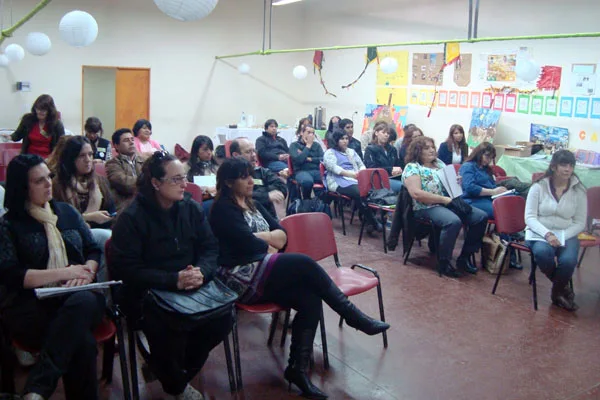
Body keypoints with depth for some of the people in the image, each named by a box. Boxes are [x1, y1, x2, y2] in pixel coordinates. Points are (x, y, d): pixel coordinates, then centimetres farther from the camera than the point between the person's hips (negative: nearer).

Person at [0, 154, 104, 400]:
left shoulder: (67, 211, 19)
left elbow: (93, 250, 18)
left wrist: (87, 272, -7)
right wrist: (63, 273, -12)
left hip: (78, 298, 3)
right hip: (31, 305, -3)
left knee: (84, 302, -38)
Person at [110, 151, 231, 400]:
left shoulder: (192, 208, 3)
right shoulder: (132, 218, -12)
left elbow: (210, 248, 2)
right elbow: (127, 269, -18)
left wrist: (201, 272, -22)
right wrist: (173, 280, -28)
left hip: (191, 289, 5)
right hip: (148, 294, -4)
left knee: (222, 320, -17)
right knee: (170, 331, -30)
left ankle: (176, 370, 14)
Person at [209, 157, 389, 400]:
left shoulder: (252, 205, 19)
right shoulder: (223, 209, -5)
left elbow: (283, 236, 11)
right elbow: (248, 244, -17)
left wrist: (258, 236, -7)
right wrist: (271, 245, 0)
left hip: (263, 272, 8)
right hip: (241, 277, -8)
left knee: (311, 301, -19)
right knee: (304, 263, -24)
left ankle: (298, 368, -12)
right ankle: (355, 318, -12)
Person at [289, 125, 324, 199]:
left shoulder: (316, 145, 19)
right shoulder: (294, 145, 7)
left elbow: (323, 159, 5)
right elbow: (298, 160, -11)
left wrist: (309, 159, -4)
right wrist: (308, 146, -4)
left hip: (316, 170, 4)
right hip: (302, 171, -3)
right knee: (307, 181, -40)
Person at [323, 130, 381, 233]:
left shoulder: (351, 152, 29)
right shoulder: (329, 153, 9)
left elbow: (361, 165, 23)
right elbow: (334, 168, -7)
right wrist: (352, 174, -18)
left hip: (356, 179, 5)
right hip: (340, 182, -5)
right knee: (359, 193, -35)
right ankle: (373, 222, -28)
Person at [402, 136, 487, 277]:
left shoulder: (439, 163, 17)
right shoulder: (412, 168, -6)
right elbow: (416, 193, -19)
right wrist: (443, 199, -19)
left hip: (449, 202, 8)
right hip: (428, 208, -8)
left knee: (481, 217, -9)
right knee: (454, 222, -36)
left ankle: (465, 257, 2)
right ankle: (444, 262, -17)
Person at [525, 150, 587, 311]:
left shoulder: (578, 191, 3)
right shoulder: (539, 186, -2)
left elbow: (580, 223, 3)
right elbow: (529, 217, -5)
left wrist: (561, 237, -14)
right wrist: (547, 234, -21)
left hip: (567, 235, 1)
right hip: (539, 233, -1)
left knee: (568, 260, -31)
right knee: (543, 252, -35)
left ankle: (557, 293, 3)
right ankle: (564, 288, -4)